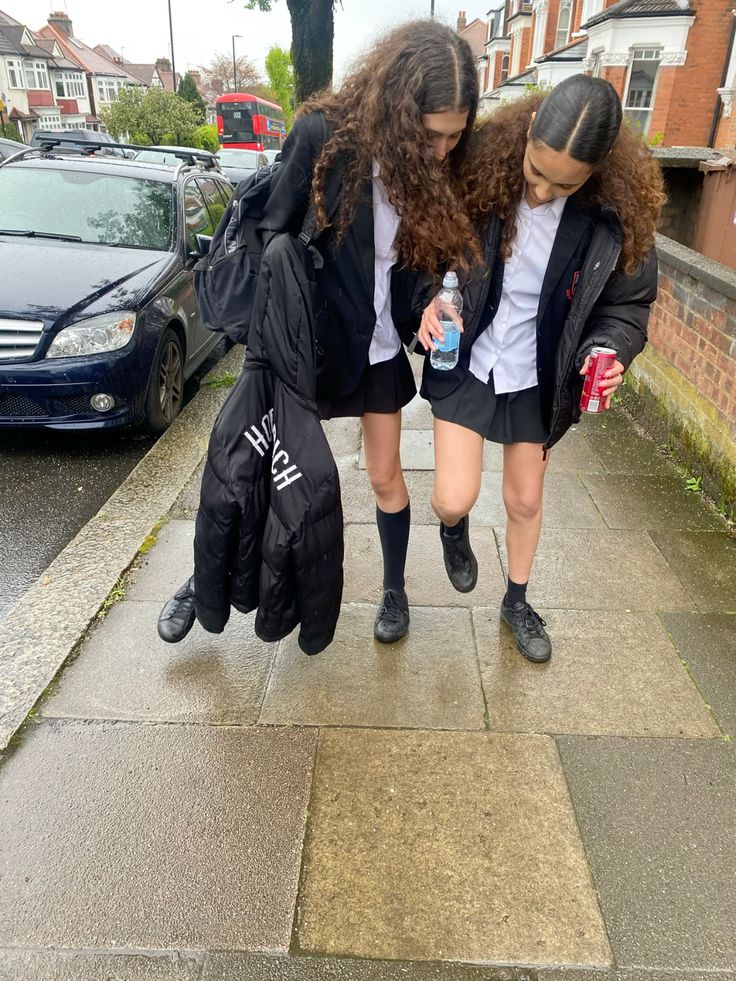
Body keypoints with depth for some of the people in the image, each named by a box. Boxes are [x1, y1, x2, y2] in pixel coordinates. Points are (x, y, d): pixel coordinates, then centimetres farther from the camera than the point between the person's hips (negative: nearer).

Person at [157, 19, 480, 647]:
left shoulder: (436, 167, -6)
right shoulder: (324, 135, -19)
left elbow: (434, 255, 4)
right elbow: (273, 239, -14)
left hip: (381, 346, 3)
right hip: (312, 337, -3)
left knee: (385, 476, 12)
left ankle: (395, 589, 36)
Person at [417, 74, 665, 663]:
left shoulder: (620, 211, -15)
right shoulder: (481, 168, -18)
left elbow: (628, 302, -2)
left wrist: (609, 351, -21)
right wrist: (429, 302, -23)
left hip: (539, 379, 1)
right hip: (467, 364, -1)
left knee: (525, 501, 15)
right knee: (455, 499, -9)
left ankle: (517, 601, 42)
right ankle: (454, 529, 33)